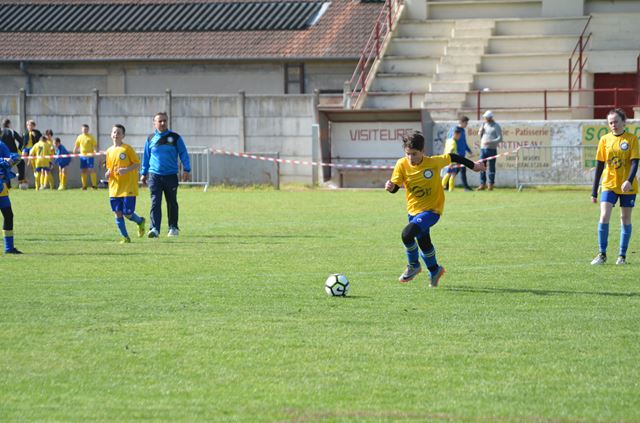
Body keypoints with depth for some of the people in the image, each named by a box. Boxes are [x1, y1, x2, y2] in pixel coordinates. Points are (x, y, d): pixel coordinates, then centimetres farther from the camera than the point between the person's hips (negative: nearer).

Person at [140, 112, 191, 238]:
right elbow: (146, 157, 16)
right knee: (155, 203, -9)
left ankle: (173, 228, 22)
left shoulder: (175, 137, 2)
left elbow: (183, 154, 5)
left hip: (171, 175, 0)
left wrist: (186, 170, -3)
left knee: (172, 203, 10)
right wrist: (143, 173, 15)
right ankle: (155, 229, -14)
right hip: (155, 175, 0)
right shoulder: (151, 139, 7)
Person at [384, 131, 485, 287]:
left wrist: (473, 166, 11)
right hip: (414, 209, 5)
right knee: (424, 243, 17)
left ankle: (413, 265, 1)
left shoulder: (434, 162, -18)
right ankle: (434, 271, 44)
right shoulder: (402, 164, -12)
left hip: (432, 209, -5)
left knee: (407, 234, -24)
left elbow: (452, 157, -1)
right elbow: (395, 187, -8)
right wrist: (390, 187, -33)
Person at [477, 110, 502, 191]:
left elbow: (500, 138, -10)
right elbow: (480, 136, 21)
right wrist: (481, 131, -1)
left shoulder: (496, 126, -4)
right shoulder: (484, 125, 15)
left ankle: (491, 184, 2)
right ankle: (482, 184, 8)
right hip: (483, 148, 6)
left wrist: (490, 142, -20)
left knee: (491, 167, -2)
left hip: (491, 149, -6)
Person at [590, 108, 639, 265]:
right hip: (609, 185, 1)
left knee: (625, 219, 5)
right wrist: (594, 191, 4)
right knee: (604, 217, -12)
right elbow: (599, 165, 5)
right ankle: (602, 254, -4)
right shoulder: (605, 140, 3)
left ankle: (622, 255, 14)